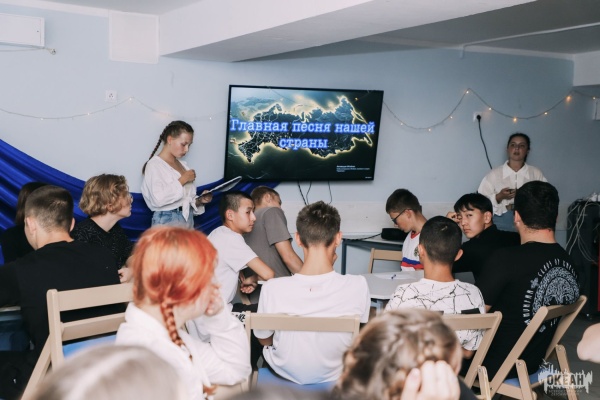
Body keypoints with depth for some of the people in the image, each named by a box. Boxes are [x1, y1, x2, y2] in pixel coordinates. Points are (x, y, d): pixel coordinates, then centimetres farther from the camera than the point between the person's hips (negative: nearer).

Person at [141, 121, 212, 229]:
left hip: (188, 219, 6)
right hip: (167, 221, -6)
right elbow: (158, 199, -21)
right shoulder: (154, 165, -7)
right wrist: (182, 180, -14)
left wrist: (199, 201, -1)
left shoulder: (183, 165, 14)